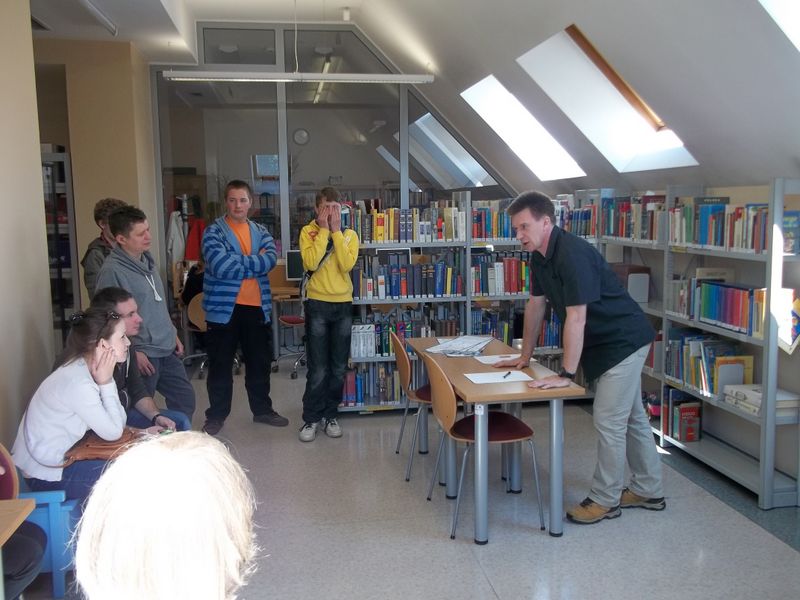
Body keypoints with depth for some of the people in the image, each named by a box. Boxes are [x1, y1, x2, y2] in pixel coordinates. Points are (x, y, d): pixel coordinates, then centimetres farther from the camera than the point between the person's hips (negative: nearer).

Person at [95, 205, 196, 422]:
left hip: (166, 351, 8)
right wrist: (133, 352, -18)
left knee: (185, 401, 15)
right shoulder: (112, 270, -18)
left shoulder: (147, 259, 9)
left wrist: (173, 334, 18)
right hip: (142, 355, -8)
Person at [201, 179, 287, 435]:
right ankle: (216, 415, 21)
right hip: (223, 308, -4)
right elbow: (220, 266, -20)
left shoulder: (261, 231, 9)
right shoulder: (213, 231, -5)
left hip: (257, 307, 4)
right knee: (220, 364, 7)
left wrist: (237, 262, -17)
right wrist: (255, 263, -12)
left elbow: (271, 259, -9)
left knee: (260, 362, 15)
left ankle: (262, 409, 30)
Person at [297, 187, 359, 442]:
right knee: (317, 368, -2)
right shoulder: (308, 231, 0)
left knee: (339, 367, 8)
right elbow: (310, 263, -18)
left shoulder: (349, 234, 5)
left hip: (344, 304, 3)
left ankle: (330, 415, 22)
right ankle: (311, 418, 11)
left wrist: (336, 232, -11)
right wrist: (323, 230, -13)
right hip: (317, 304, -2)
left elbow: (347, 264, -13)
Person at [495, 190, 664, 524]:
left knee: (608, 421, -4)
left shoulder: (572, 253, -28)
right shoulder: (539, 256, 2)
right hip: (602, 344, 10)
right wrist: (525, 357, 13)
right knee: (631, 418, 18)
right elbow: (535, 306, 10)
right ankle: (648, 491, 31)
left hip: (624, 341, -10)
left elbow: (575, 318, -31)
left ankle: (604, 500, 11)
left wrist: (566, 375, -30)